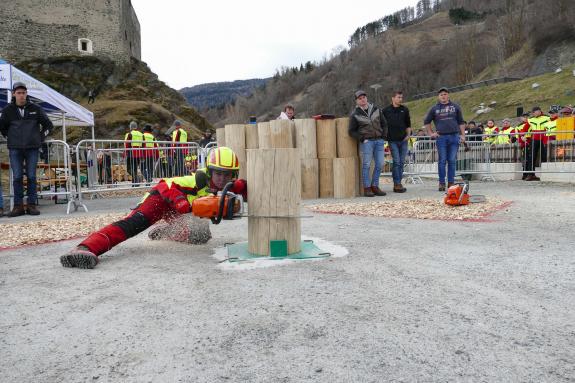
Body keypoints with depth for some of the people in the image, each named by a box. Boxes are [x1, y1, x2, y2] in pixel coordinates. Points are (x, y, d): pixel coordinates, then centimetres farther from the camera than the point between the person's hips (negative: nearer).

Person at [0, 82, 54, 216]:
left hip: (32, 148, 0)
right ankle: (18, 205, 4)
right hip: (15, 149, 0)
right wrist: (11, 138, 8)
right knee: (17, 177, -1)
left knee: (31, 177, 1)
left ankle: (32, 204, 7)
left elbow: (49, 125, 14)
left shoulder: (35, 109, 6)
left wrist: (40, 138, 8)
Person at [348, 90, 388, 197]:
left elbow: (384, 123, 17)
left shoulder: (376, 109, 9)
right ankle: (367, 188, 1)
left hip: (379, 141, 4)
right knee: (366, 165, -5)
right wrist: (362, 139, -9)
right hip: (367, 142, -4)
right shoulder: (355, 114, -1)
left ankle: (375, 186, 13)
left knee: (379, 164, 3)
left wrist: (383, 136, 5)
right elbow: (351, 131, 0)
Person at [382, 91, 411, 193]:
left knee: (401, 162, 6)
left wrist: (408, 134, 7)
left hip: (403, 140, 4)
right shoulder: (385, 110, 0)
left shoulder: (405, 110, 10)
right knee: (396, 162, -9)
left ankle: (398, 183, 14)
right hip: (393, 140, -4)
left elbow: (408, 124, 18)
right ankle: (397, 184, -4)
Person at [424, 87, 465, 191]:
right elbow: (426, 122, 18)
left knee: (452, 161, 3)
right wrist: (431, 133, 9)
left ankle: (451, 182, 10)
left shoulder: (455, 107, 11)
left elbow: (461, 122, 13)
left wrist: (463, 135, 6)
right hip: (441, 137, -1)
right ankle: (441, 183, 6)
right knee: (442, 161, 0)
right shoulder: (434, 108, 9)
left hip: (454, 136, 1)